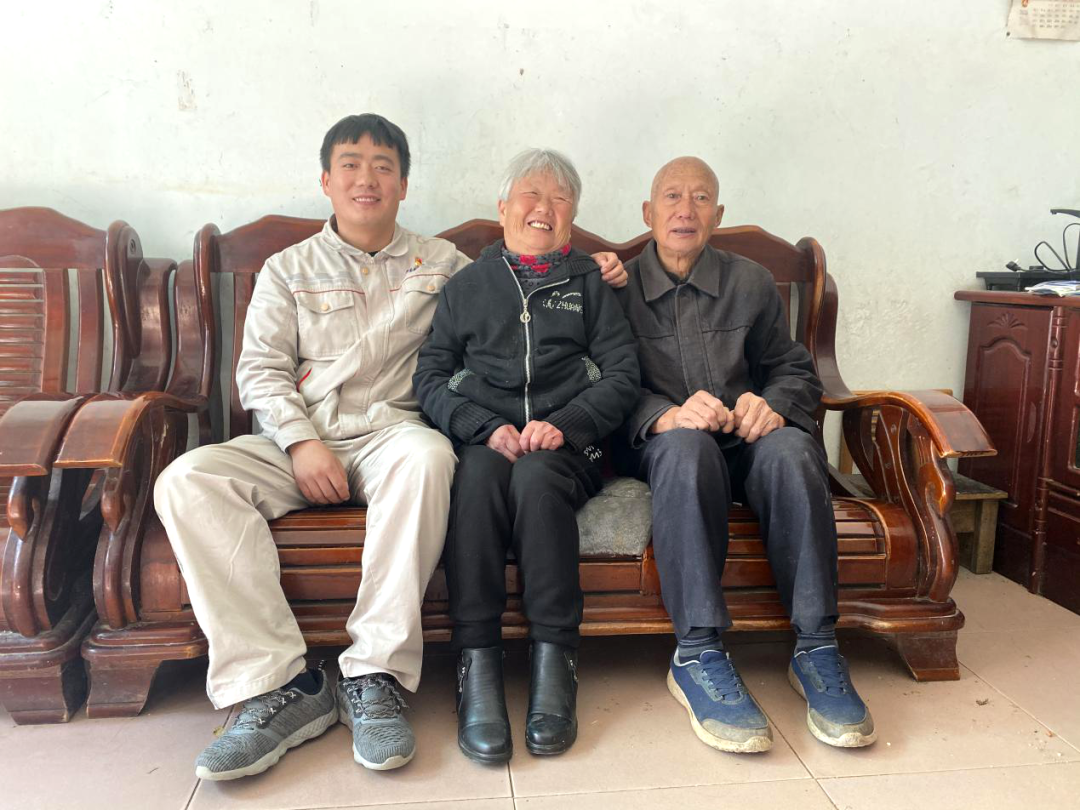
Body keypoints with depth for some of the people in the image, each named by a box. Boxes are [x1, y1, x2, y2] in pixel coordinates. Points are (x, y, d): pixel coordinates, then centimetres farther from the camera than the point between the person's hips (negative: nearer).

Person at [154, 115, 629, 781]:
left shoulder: (440, 263, 18)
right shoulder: (289, 269, 18)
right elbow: (260, 370, 9)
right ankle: (281, 684, -27)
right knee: (187, 481, -25)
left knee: (428, 455, -38)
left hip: (391, 433, -1)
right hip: (299, 439, 2)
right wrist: (302, 442, -9)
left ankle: (375, 678, -32)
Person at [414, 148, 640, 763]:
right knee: (479, 474, -34)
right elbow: (431, 377, 9)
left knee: (536, 476, -34)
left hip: (567, 444, 0)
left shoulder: (590, 284, 20)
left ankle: (555, 664, -28)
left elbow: (622, 377, 9)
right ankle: (478, 666, -33)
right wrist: (489, 429, -9)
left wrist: (565, 424, -10)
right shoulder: (468, 285, 20)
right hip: (483, 439, 1)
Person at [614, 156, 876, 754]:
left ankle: (815, 649, -26)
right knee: (686, 446, -38)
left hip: (745, 441, 3)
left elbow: (797, 372, 13)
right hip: (660, 450, -2)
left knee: (791, 449, -32)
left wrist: (772, 404, -11)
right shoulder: (619, 289, 7)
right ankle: (697, 655, -36)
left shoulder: (752, 283, 15)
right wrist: (663, 415, -26)